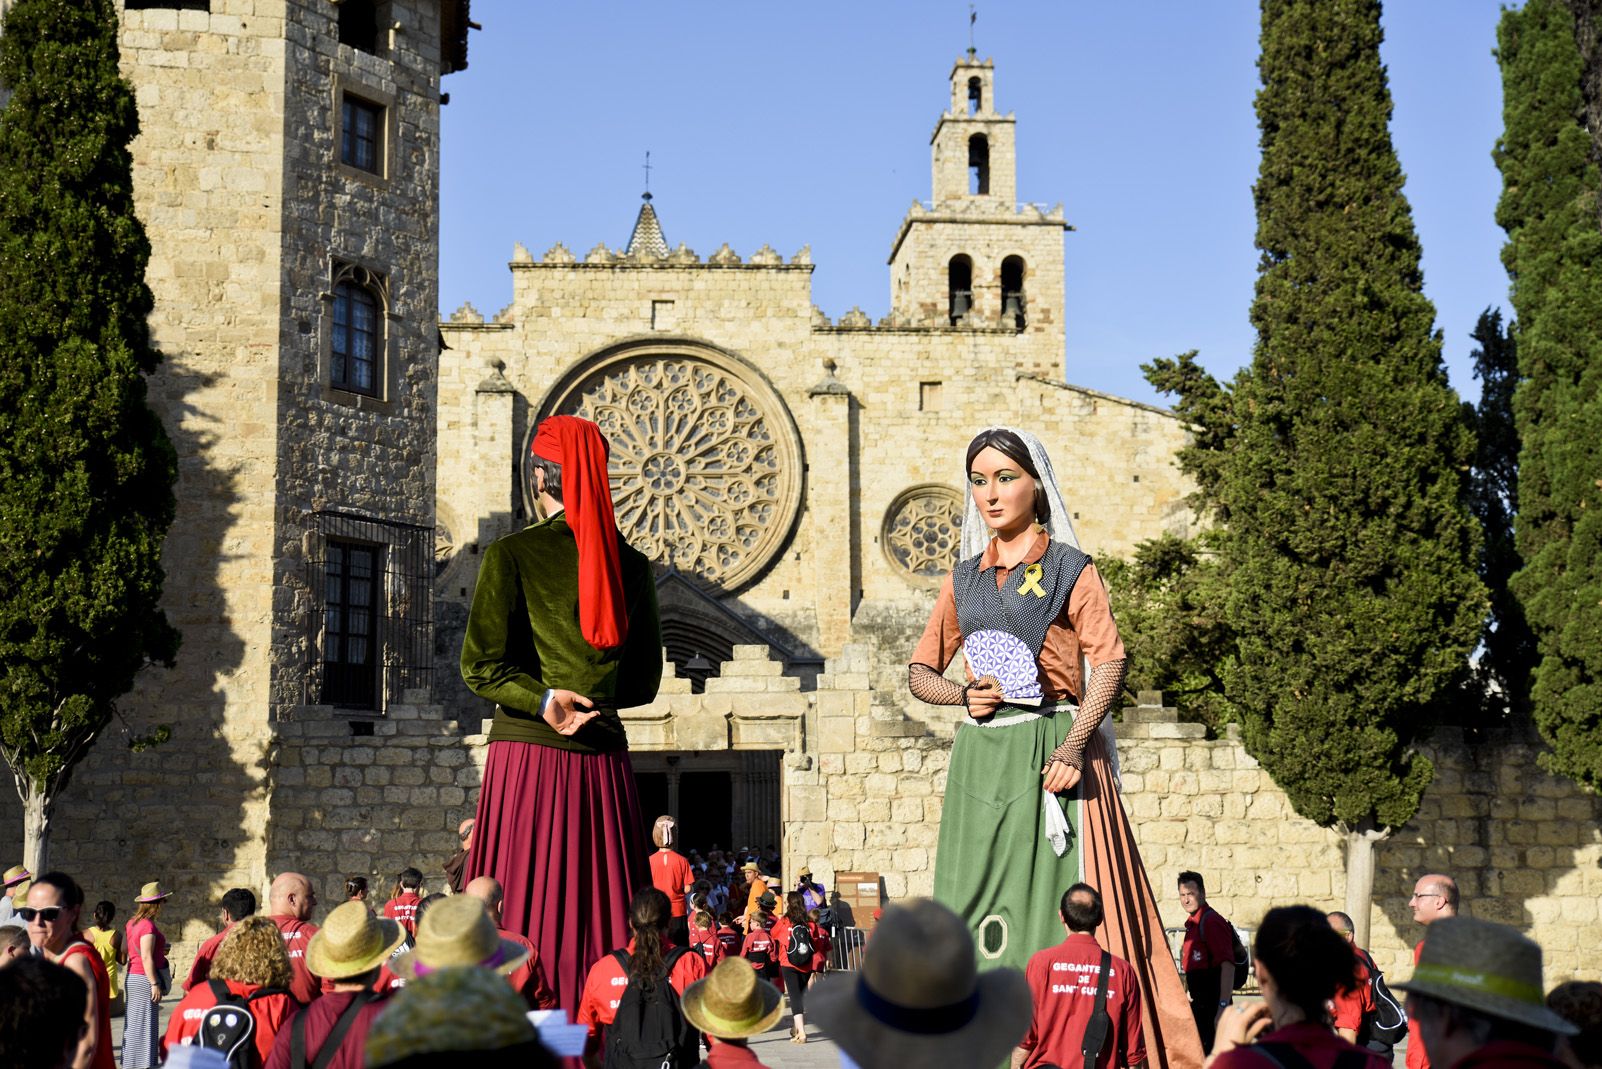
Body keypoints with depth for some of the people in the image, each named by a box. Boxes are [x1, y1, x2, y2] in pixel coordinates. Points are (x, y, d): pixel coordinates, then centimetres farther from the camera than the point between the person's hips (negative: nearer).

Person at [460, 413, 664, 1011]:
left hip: (529, 756, -3)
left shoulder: (512, 554, -3)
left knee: (520, 923, -1)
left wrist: (544, 700, -7)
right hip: (605, 761, 4)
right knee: (601, 916, 7)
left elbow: (481, 666, -10)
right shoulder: (631, 564, 8)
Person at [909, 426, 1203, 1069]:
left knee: (1058, 909, -8)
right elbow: (920, 671, 18)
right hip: (979, 761, 5)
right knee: (977, 910, 3)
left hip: (1048, 755, -5)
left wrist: (1071, 748, -22)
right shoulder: (964, 578, 16)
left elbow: (1110, 662, -9)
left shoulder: (1069, 569, 2)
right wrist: (964, 696, -4)